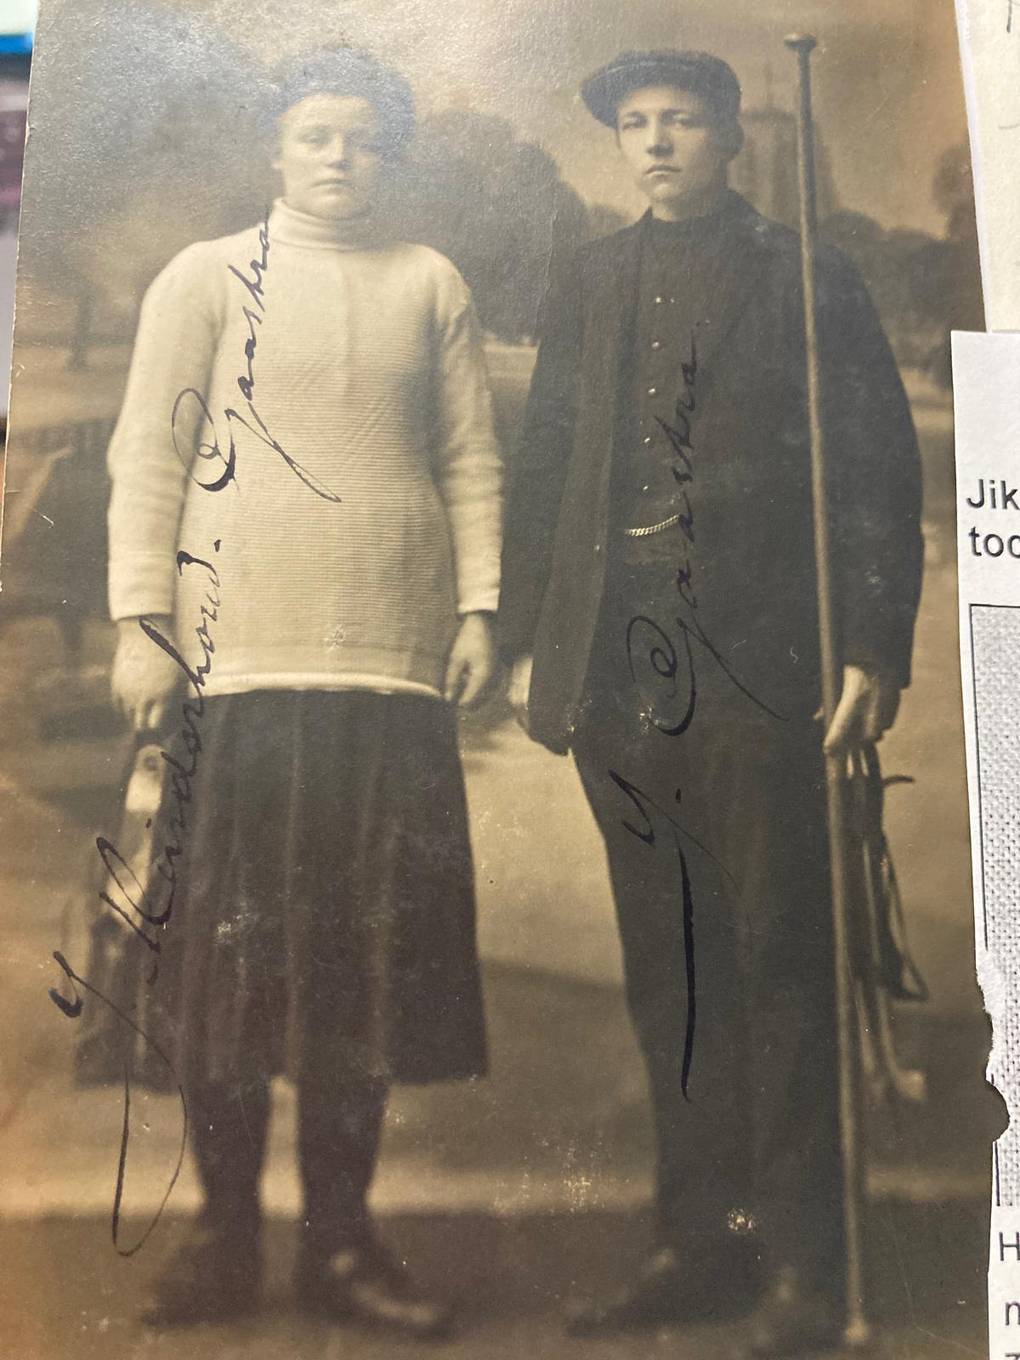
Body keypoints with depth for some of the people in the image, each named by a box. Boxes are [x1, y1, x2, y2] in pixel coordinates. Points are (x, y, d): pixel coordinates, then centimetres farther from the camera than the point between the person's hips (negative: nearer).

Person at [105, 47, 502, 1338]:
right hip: (237, 651, -1)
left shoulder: (430, 285, 16)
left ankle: (340, 1240, 16)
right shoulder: (206, 276, 10)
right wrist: (139, 622, -5)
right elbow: (147, 455, 4)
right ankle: (224, 1234, 16)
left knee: (372, 944, 2)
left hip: (392, 654, 2)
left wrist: (476, 607, 3)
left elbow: (472, 458, 13)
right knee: (231, 941, 1)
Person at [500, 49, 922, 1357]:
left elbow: (878, 467, 1)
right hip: (617, 673, 4)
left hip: (762, 669, -4)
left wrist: (874, 646, -8)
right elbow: (542, 471, 15)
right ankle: (694, 1241, 22)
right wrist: (529, 640, 9)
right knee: (666, 971, 9)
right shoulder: (585, 287, 18)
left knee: (779, 961, 1)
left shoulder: (805, 277, 7)